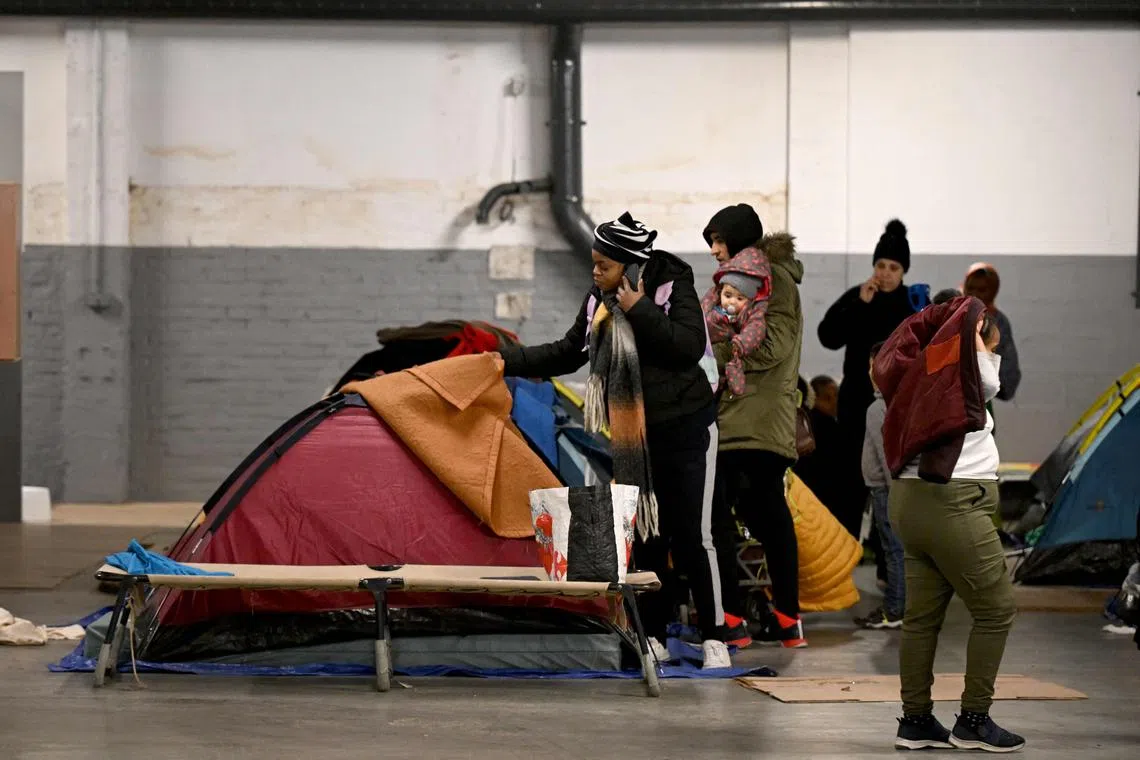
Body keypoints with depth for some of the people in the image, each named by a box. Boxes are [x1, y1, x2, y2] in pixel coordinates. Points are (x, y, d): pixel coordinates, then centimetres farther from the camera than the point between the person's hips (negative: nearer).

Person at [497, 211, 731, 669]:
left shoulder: (674, 288, -11)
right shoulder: (599, 303, 5)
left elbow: (690, 346, -24)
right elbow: (566, 354, 13)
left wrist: (640, 311, -24)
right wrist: (509, 361, 5)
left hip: (686, 430, -6)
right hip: (634, 438, 6)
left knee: (692, 537, -7)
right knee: (646, 537, 7)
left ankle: (714, 639, -2)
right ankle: (653, 636, 14)